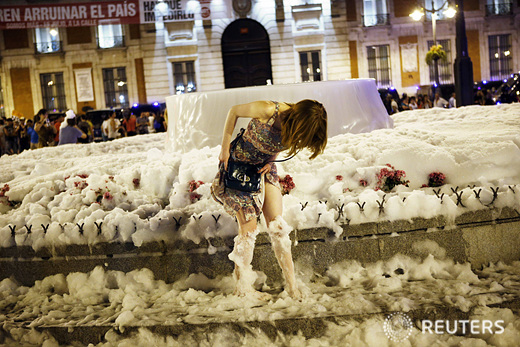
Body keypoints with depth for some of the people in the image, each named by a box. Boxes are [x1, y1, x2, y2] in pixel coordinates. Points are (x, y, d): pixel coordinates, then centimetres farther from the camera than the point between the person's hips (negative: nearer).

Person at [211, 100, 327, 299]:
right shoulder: (267, 111, -31)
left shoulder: (295, 128, -14)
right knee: (248, 229, -4)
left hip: (265, 169, 5)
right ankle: (242, 289, 11)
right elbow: (234, 112, -14)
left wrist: (271, 161, -8)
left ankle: (292, 286, 7)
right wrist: (225, 148, -12)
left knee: (277, 226, -1)